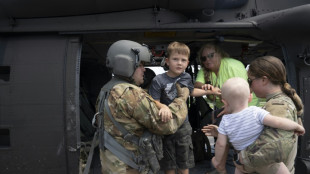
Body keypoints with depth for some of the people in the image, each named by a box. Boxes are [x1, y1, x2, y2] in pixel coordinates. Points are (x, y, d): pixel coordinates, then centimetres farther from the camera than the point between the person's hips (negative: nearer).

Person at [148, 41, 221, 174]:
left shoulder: (186, 77, -2)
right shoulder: (158, 80, -18)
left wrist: (209, 92, 18)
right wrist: (163, 107, -39)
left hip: (183, 125, 4)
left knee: (184, 163, 18)